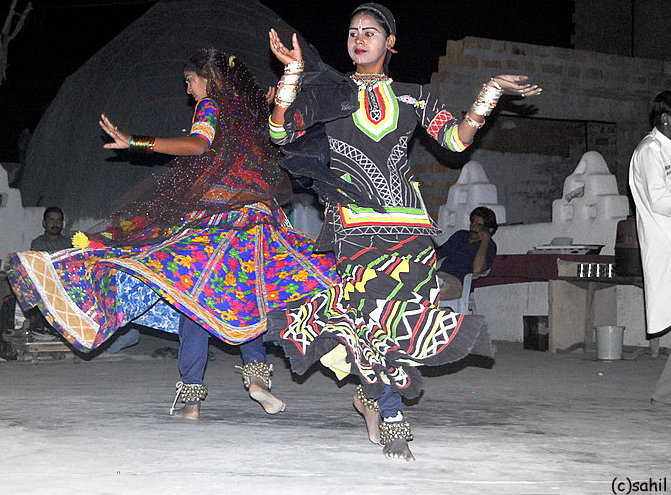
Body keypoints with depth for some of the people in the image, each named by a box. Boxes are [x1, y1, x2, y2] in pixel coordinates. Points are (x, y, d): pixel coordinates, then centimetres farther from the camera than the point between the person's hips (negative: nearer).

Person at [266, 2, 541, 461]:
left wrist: (492, 90, 3)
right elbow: (281, 132, 2)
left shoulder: (413, 96, 18)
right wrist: (293, 71, -6)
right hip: (353, 220, -2)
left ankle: (372, 394, 19)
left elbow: (457, 138, 9)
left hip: (407, 223, 2)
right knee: (369, 311, -12)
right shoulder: (330, 92, 13)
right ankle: (392, 417, 0)